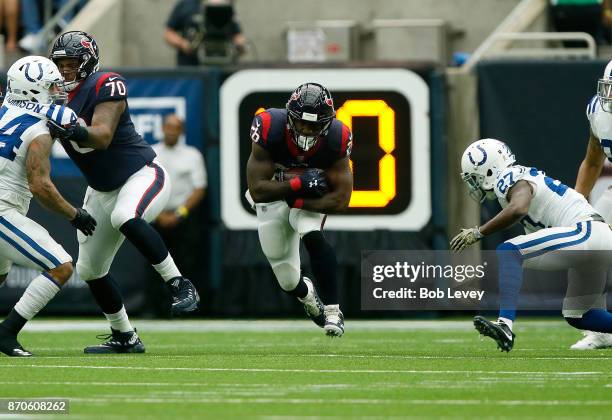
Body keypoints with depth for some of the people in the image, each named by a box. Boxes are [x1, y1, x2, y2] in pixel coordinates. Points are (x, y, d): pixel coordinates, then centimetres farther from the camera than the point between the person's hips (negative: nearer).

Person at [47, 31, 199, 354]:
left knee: (124, 218, -40)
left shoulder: (106, 87, -18)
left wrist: (75, 132, -49)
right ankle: (125, 338, 25)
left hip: (142, 176, -8)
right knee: (89, 269, 9)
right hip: (102, 190, 8)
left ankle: (181, 287, -30)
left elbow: (102, 137, -30)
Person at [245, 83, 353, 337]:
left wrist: (297, 200, -28)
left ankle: (333, 309, -25)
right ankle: (306, 294, 43)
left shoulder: (335, 139, -28)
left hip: (309, 198, 0)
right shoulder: (270, 129, -32)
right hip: (273, 194, 0)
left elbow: (340, 200, -24)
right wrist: (298, 183, -38)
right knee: (286, 275, 6)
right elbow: (258, 190, -30)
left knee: (312, 236, -32)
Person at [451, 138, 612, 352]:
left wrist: (477, 233, -22)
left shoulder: (512, 180, -7)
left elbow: (518, 209, -28)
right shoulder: (526, 177, 22)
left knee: (507, 252, -21)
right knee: (576, 316, 24)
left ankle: (505, 326, -36)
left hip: (585, 232, -10)